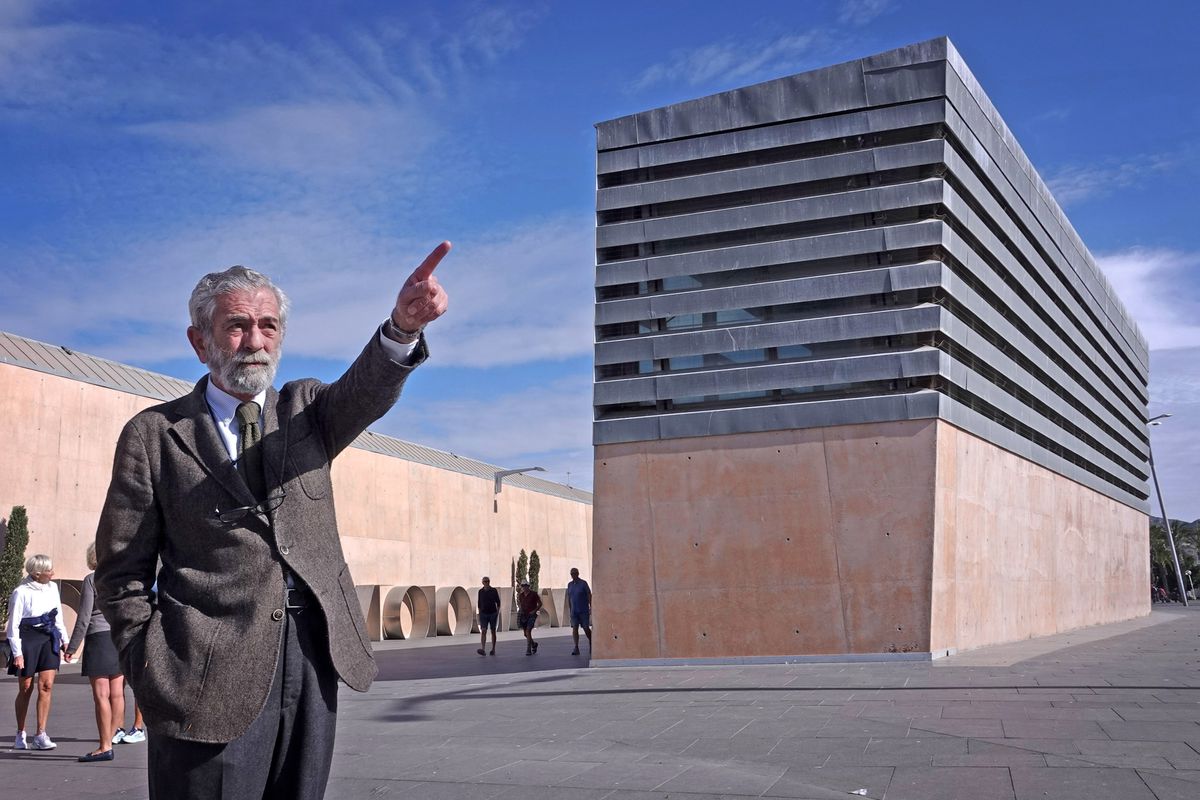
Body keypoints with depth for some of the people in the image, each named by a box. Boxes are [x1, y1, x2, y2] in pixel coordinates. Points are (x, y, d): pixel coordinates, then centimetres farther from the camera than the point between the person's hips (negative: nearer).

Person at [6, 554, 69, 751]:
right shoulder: (21, 592, -12)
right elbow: (13, 625, -10)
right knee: (25, 688, 5)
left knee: (47, 685, -5)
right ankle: (20, 734, 21)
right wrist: (17, 653, -13)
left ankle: (41, 735, -2)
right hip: (27, 638, -4)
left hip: (49, 638, 4)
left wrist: (64, 639, 13)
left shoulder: (52, 588, 6)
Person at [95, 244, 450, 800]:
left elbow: (366, 391, -13)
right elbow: (123, 572, 3)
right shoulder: (154, 433, 3)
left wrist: (403, 327, -33)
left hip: (315, 660, 3)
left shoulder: (305, 410, 10)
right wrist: (152, 675, -6)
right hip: (211, 672, -3)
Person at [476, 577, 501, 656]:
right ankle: (482, 649, -22)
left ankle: (493, 650, 16)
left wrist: (498, 613, -4)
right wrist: (479, 613, 8)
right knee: (483, 631, -12)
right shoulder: (481, 591, 3)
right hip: (483, 614, 1)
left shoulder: (494, 590, -3)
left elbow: (498, 602, 1)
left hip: (493, 613, -1)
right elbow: (479, 603, 10)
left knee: (493, 631, 6)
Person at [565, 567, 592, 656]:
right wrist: (570, 610, 14)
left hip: (584, 610, -4)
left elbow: (589, 595, -5)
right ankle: (576, 648, -11)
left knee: (586, 628, 0)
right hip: (574, 611, 4)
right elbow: (569, 598, 14)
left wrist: (591, 608, -10)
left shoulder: (583, 583, -6)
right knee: (574, 628, -8)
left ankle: (591, 644, 25)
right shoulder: (570, 585, 8)